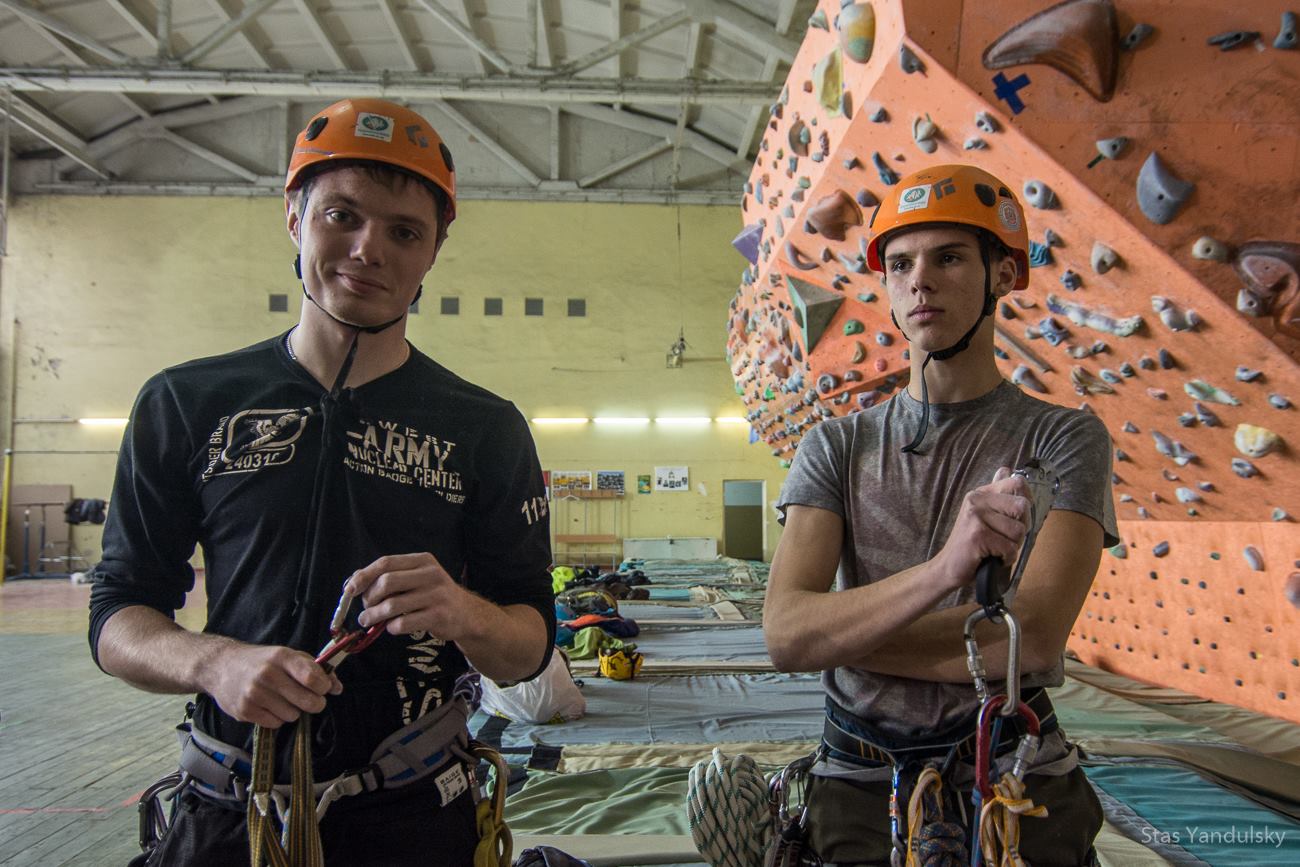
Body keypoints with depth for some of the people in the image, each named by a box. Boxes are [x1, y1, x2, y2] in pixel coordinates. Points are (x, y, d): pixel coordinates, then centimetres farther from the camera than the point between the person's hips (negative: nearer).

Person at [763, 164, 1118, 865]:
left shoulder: (1065, 438, -4)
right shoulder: (836, 447, 0)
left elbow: (1031, 639, -19)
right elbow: (785, 634, -14)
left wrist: (836, 633, -11)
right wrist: (941, 570, -31)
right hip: (862, 787, 2)